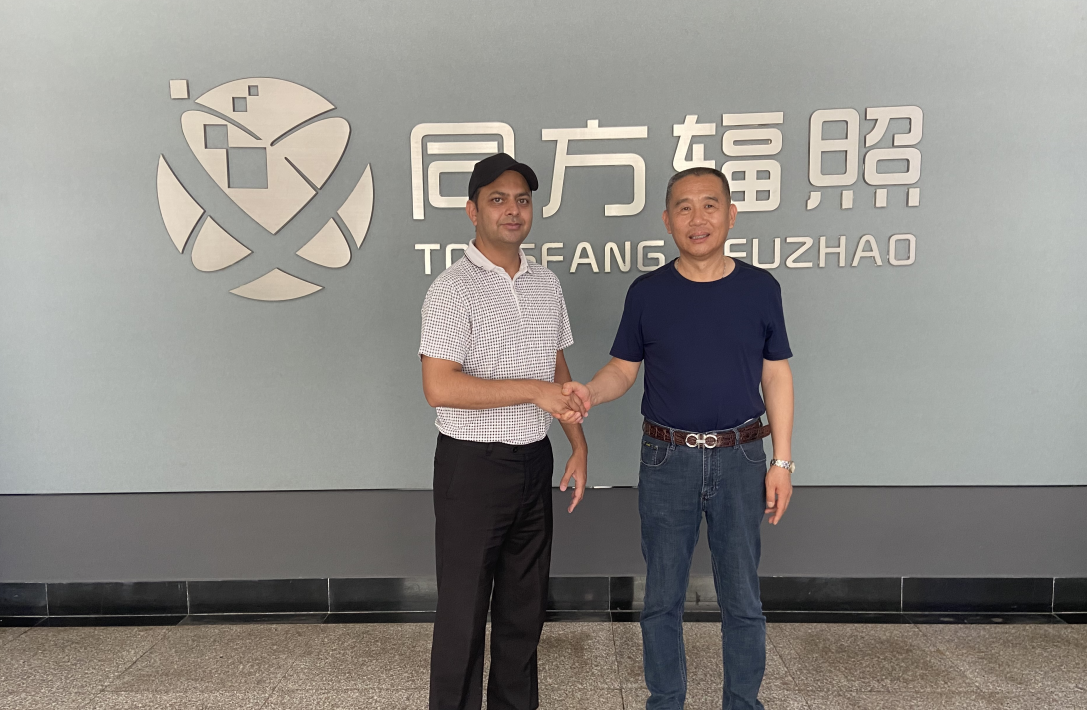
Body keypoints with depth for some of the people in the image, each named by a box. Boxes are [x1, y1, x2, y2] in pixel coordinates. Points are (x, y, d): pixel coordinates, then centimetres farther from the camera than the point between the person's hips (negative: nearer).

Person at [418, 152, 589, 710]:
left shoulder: (546, 284, 8)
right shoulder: (453, 289, -13)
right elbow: (439, 387, -22)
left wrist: (578, 444, 8)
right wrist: (532, 389, -22)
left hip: (535, 460, 6)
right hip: (473, 463, -6)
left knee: (525, 601, 18)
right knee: (464, 607, 6)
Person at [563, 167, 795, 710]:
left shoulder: (760, 289, -1)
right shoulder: (647, 293, -1)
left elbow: (776, 377, 3)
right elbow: (624, 368, 3)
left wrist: (782, 462, 0)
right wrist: (589, 392, -19)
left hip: (740, 459, 0)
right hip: (666, 460, 0)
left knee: (742, 598, 11)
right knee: (662, 597, 11)